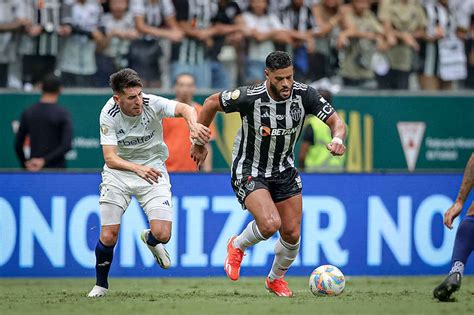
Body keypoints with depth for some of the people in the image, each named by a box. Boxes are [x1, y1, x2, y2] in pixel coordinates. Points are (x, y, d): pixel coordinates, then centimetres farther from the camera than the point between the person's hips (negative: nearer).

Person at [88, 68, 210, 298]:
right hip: (119, 170, 0)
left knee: (162, 234, -14)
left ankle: (150, 240, 25)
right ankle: (101, 284, 18)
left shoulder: (152, 104, -20)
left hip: (152, 169, 0)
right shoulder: (109, 115, -19)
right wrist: (137, 168, -42)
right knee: (108, 236, -9)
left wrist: (193, 125, -60)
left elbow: (184, 109, -37)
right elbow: (110, 159, -23)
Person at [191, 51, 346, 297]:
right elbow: (211, 103, -9)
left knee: (292, 233, 4)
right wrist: (199, 143, 0)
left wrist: (337, 140, -36)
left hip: (284, 170, 5)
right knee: (270, 224, -25)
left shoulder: (304, 95, -16)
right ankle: (237, 247, 9)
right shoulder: (249, 97, -25)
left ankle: (276, 279, 35)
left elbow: (336, 122, -12)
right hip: (249, 172, -5)